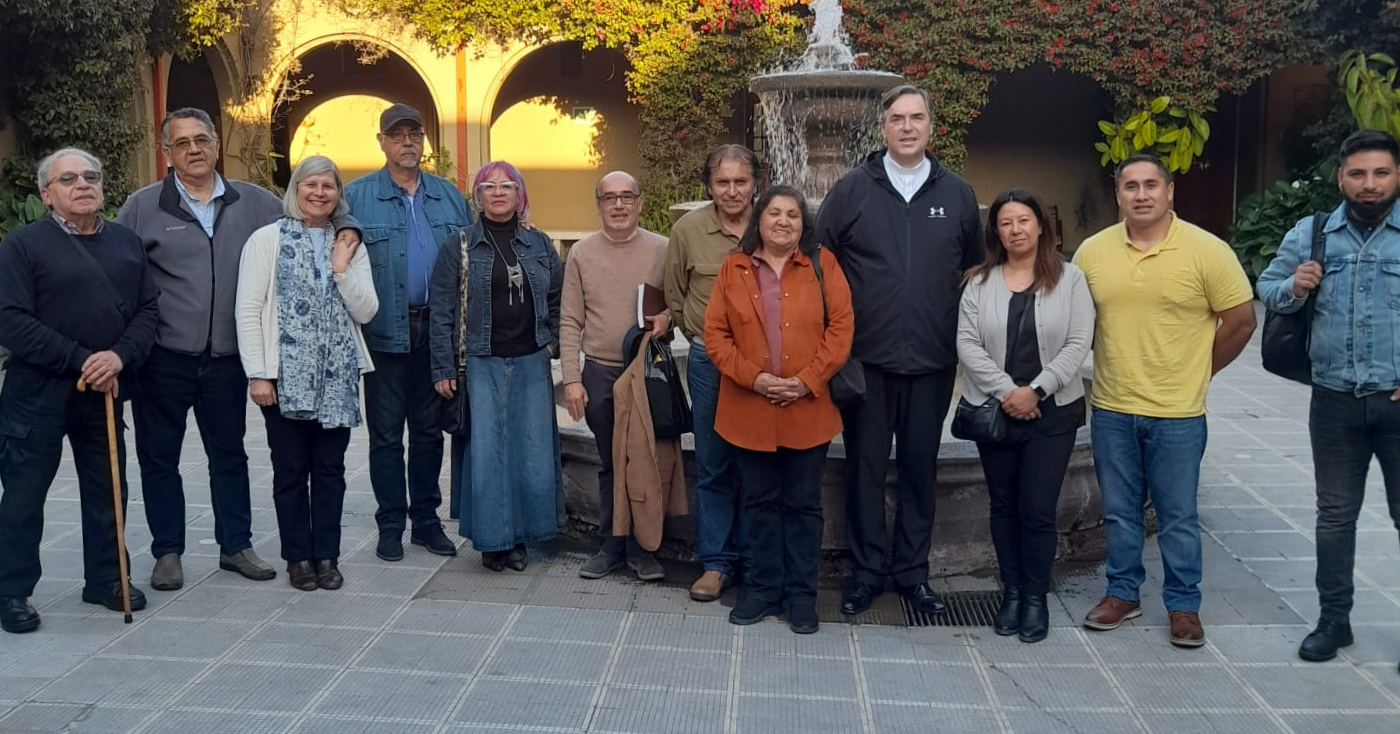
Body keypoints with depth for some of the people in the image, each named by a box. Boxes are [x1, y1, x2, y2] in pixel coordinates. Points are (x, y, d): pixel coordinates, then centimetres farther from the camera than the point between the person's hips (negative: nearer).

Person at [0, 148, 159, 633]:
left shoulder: (128, 243, 9)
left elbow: (148, 308, 6)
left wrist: (120, 356, -12)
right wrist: (80, 361, -17)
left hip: (106, 390, 5)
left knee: (107, 489, 12)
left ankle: (105, 579, 26)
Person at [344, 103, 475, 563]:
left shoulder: (449, 196, 10)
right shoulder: (357, 197, 0)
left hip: (438, 331, 3)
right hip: (385, 333, -3)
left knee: (429, 430, 12)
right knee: (386, 434, 6)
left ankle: (427, 520, 24)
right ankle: (390, 525, 17)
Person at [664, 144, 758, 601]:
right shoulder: (688, 230, -2)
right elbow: (675, 298, 11)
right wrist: (701, 338, 10)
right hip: (708, 362, 1)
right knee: (713, 466, 6)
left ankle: (754, 559, 24)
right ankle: (716, 562, 18)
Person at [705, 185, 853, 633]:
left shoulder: (822, 265, 2)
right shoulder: (733, 269, 5)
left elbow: (841, 328, -4)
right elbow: (715, 334, 0)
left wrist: (806, 381, -13)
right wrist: (753, 378, -12)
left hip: (808, 410, -1)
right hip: (749, 409, 1)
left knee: (803, 504, 8)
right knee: (760, 502, 11)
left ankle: (801, 594, 20)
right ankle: (764, 588, 24)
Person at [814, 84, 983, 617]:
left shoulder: (957, 194, 7)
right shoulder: (852, 190, 2)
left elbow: (974, 272, 14)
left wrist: (966, 338, 9)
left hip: (932, 362, 2)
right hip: (866, 359, -1)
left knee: (920, 469, 10)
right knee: (865, 468, 6)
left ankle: (912, 572, 22)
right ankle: (866, 571, 19)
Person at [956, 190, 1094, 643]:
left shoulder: (1069, 278, 1)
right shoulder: (980, 281, 4)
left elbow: (1078, 343, -6)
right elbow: (967, 343, -4)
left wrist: (1035, 390, -15)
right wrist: (1005, 391, -14)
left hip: (1052, 411, -2)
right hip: (994, 410, 2)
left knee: (1038, 509, -2)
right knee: (1003, 506, 11)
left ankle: (1036, 597, 14)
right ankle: (1011, 592, 24)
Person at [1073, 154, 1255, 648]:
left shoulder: (1207, 251, -9)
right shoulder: (1093, 251, 0)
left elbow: (1241, 320, -2)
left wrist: (1198, 370, 2)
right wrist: (1117, 360, 9)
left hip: (1177, 413, -3)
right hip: (1111, 409, 3)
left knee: (1178, 516, 8)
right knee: (1119, 511, 14)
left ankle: (1184, 604, 23)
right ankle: (1122, 592, 30)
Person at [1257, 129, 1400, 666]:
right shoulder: (1309, 235, 4)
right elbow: (1266, 289, 11)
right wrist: (1293, 288, -12)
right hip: (1335, 400, 2)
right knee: (1335, 514, 12)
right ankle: (1334, 619, 25)